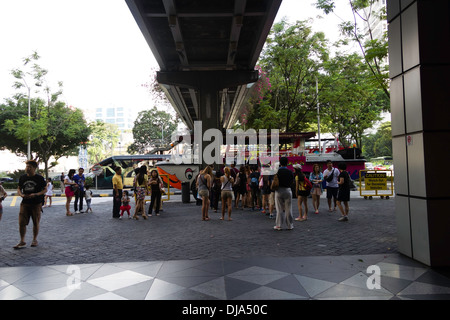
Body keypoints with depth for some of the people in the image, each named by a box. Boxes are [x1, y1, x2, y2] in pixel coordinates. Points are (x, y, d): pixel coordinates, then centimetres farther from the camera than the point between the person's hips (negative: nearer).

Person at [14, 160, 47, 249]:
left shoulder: (39, 178, -5)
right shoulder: (22, 178, 5)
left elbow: (45, 189, 0)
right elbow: (19, 189, 15)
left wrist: (35, 194, -16)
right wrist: (21, 194, -7)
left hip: (36, 204, -3)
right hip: (25, 203, 3)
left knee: (36, 223, 7)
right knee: (21, 223, -3)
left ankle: (35, 240, 24)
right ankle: (22, 242, 8)